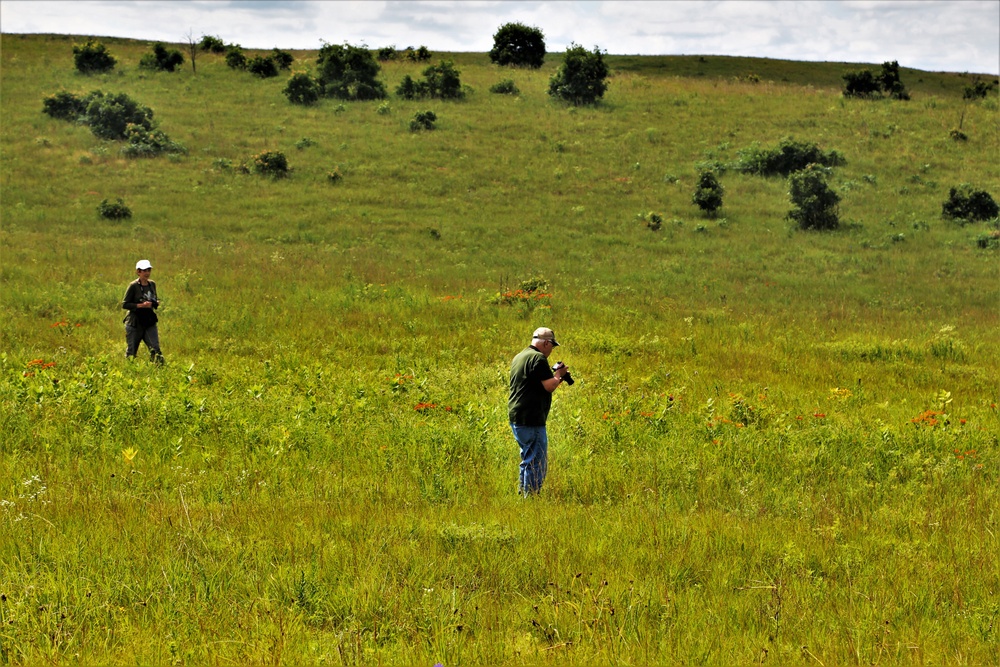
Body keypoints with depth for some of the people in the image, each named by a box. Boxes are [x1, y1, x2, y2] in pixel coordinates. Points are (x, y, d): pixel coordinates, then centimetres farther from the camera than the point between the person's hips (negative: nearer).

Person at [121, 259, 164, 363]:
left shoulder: (152, 284, 7)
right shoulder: (133, 286, -10)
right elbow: (124, 304, -11)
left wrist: (156, 303, -2)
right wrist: (141, 305, -21)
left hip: (149, 322, 4)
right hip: (135, 323, -4)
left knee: (155, 348, -8)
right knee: (131, 351, 5)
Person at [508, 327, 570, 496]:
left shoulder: (519, 357, 17)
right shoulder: (538, 358, -14)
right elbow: (549, 386, -20)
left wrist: (555, 378, 19)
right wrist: (558, 375, -1)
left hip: (516, 418, 10)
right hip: (531, 420, -10)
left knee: (528, 459, 21)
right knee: (537, 463, -5)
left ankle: (522, 494, 26)